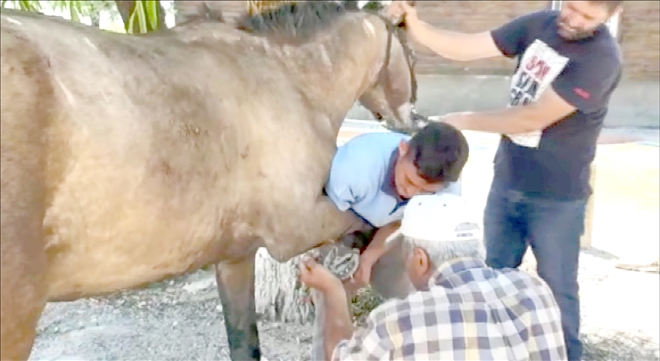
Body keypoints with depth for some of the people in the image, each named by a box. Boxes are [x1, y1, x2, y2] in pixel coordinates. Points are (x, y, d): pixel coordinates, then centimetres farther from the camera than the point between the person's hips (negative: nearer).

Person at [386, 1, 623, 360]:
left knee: (557, 288, 11)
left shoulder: (601, 57, -20)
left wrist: (464, 120, -16)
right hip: (505, 182, 6)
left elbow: (533, 118, -24)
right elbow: (466, 48, -5)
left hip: (555, 199, -6)